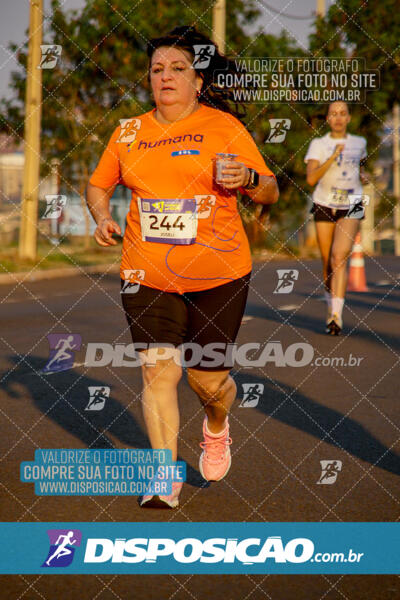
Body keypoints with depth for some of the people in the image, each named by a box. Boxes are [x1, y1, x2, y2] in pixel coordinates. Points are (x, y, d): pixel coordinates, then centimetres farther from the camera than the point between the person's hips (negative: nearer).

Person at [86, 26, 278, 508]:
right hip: (148, 275, 2)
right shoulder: (128, 133, 8)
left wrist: (247, 179, -19)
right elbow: (99, 184, 22)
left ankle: (217, 428, 41)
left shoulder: (224, 126, 0)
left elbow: (271, 193, 3)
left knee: (208, 379, 5)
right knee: (158, 370, -11)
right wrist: (102, 217, 1)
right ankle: (166, 479, -4)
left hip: (217, 274, -2)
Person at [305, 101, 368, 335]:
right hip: (324, 207, 1)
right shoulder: (318, 144, -3)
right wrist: (333, 157, -25)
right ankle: (331, 309, 31)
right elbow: (311, 178, -16)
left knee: (340, 257, -20)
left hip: (351, 208, -1)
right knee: (328, 263, 8)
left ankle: (337, 316, -26)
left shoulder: (359, 143, 6)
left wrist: (362, 174, 7)